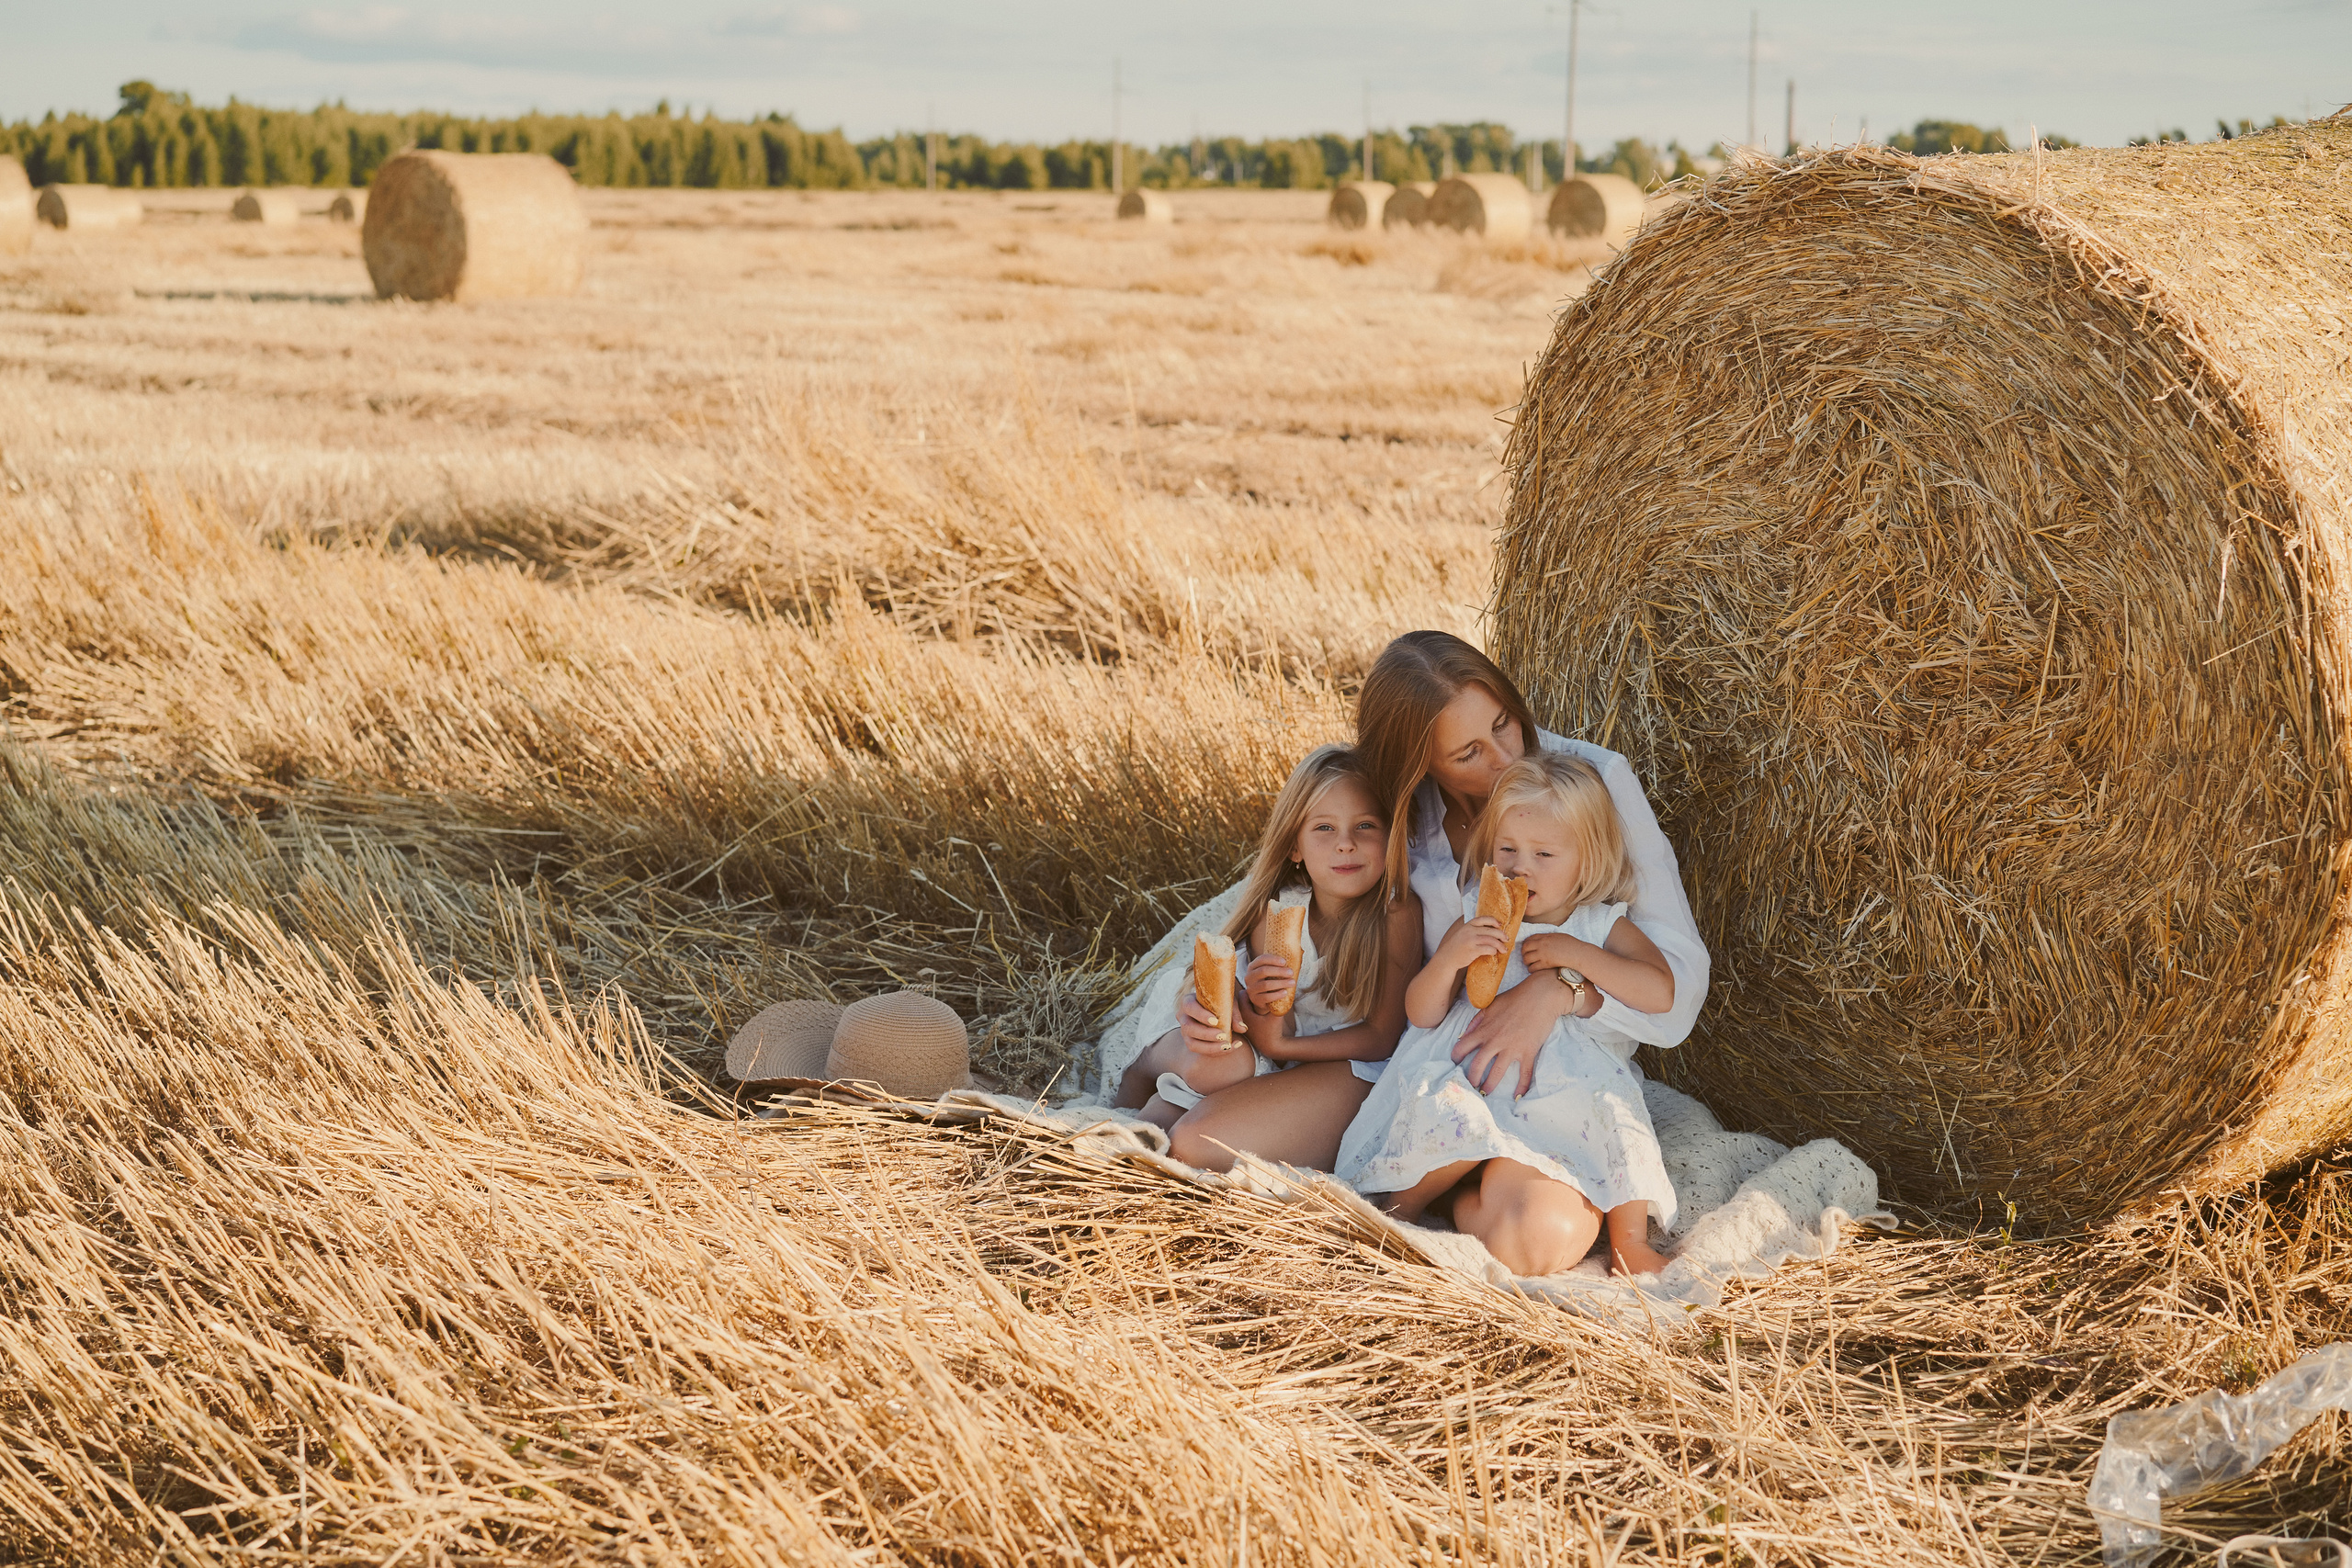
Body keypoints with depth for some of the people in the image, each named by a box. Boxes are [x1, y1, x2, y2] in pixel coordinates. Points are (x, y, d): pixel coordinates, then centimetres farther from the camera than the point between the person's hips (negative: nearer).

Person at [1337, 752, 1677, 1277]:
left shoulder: (1603, 926, 10)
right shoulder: (1478, 922, 12)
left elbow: (1659, 992, -8)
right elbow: (1422, 1014, 5)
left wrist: (1575, 954, -13)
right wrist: (1449, 958, -15)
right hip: (1474, 1090, 3)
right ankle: (1404, 1204, -3)